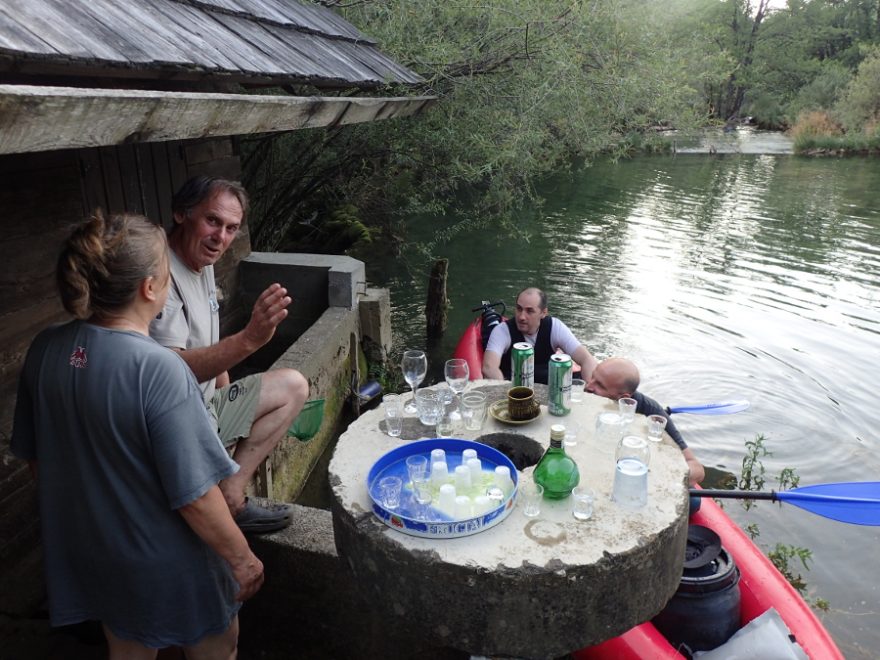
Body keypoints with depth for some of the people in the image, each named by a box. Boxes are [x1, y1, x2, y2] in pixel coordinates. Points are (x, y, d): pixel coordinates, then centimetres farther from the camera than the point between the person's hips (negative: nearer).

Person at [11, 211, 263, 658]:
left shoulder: (45, 349, -11)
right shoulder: (159, 370, -32)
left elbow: (31, 455, 3)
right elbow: (194, 497, -27)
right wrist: (243, 559, -12)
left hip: (88, 553, 6)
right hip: (167, 567, -6)